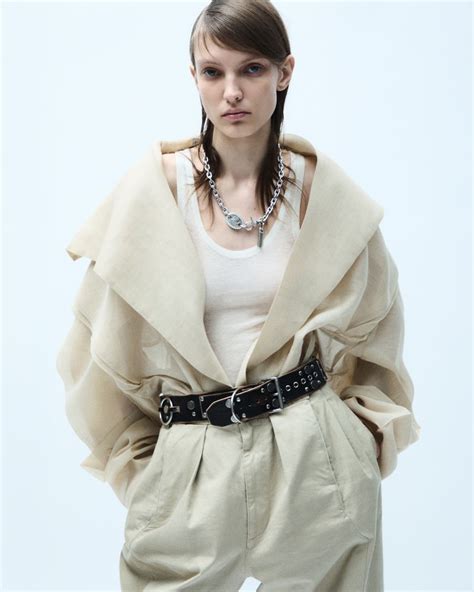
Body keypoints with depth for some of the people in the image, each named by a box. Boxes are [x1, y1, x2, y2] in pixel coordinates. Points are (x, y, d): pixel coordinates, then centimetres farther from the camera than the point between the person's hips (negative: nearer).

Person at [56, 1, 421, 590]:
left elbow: (369, 321, 13)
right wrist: (133, 461, 6)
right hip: (191, 463, -1)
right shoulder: (155, 185, -7)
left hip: (312, 455, 1)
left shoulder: (321, 187, -2)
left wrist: (363, 432, 7)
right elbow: (106, 337, 1)